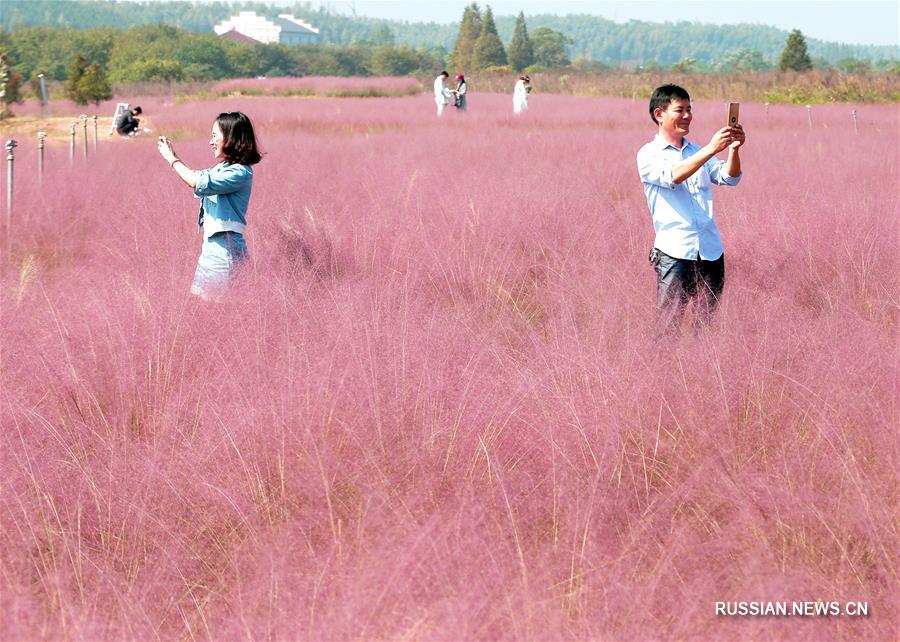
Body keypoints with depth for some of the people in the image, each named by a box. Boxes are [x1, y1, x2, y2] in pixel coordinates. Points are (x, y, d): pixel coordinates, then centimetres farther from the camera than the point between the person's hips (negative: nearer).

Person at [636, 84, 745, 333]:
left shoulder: (697, 151, 20)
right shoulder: (648, 155, 2)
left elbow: (729, 178, 6)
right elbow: (672, 176, -17)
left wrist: (734, 150, -14)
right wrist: (711, 149, -26)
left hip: (711, 253, 5)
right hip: (675, 253, -5)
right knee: (668, 326, -9)